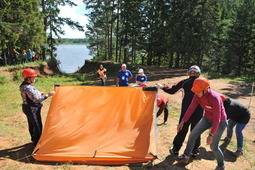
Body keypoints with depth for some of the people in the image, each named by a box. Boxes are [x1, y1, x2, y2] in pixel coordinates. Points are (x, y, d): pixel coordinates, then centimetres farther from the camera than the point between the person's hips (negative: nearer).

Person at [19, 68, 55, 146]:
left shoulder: (24, 85, 7)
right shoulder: (28, 88, -27)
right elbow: (36, 99, -32)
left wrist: (39, 94, 12)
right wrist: (47, 95, -29)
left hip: (28, 108, 11)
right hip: (32, 109, -11)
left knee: (32, 124, 23)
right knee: (38, 126, 0)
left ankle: (34, 139, 41)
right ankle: (37, 142, 13)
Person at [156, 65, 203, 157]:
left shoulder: (184, 82, -4)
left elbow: (172, 91, 1)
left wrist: (162, 87, 14)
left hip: (186, 111, 0)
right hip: (198, 112, 0)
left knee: (182, 130, 13)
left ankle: (175, 149, 24)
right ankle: (194, 151, 25)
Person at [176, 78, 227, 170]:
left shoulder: (214, 98, -36)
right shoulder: (197, 95, -17)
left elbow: (217, 118, -31)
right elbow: (191, 108, -8)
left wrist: (211, 135, -29)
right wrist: (182, 122, -9)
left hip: (220, 122, -6)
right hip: (207, 118, 6)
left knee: (213, 146, 2)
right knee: (192, 135, 2)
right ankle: (186, 156, 20)